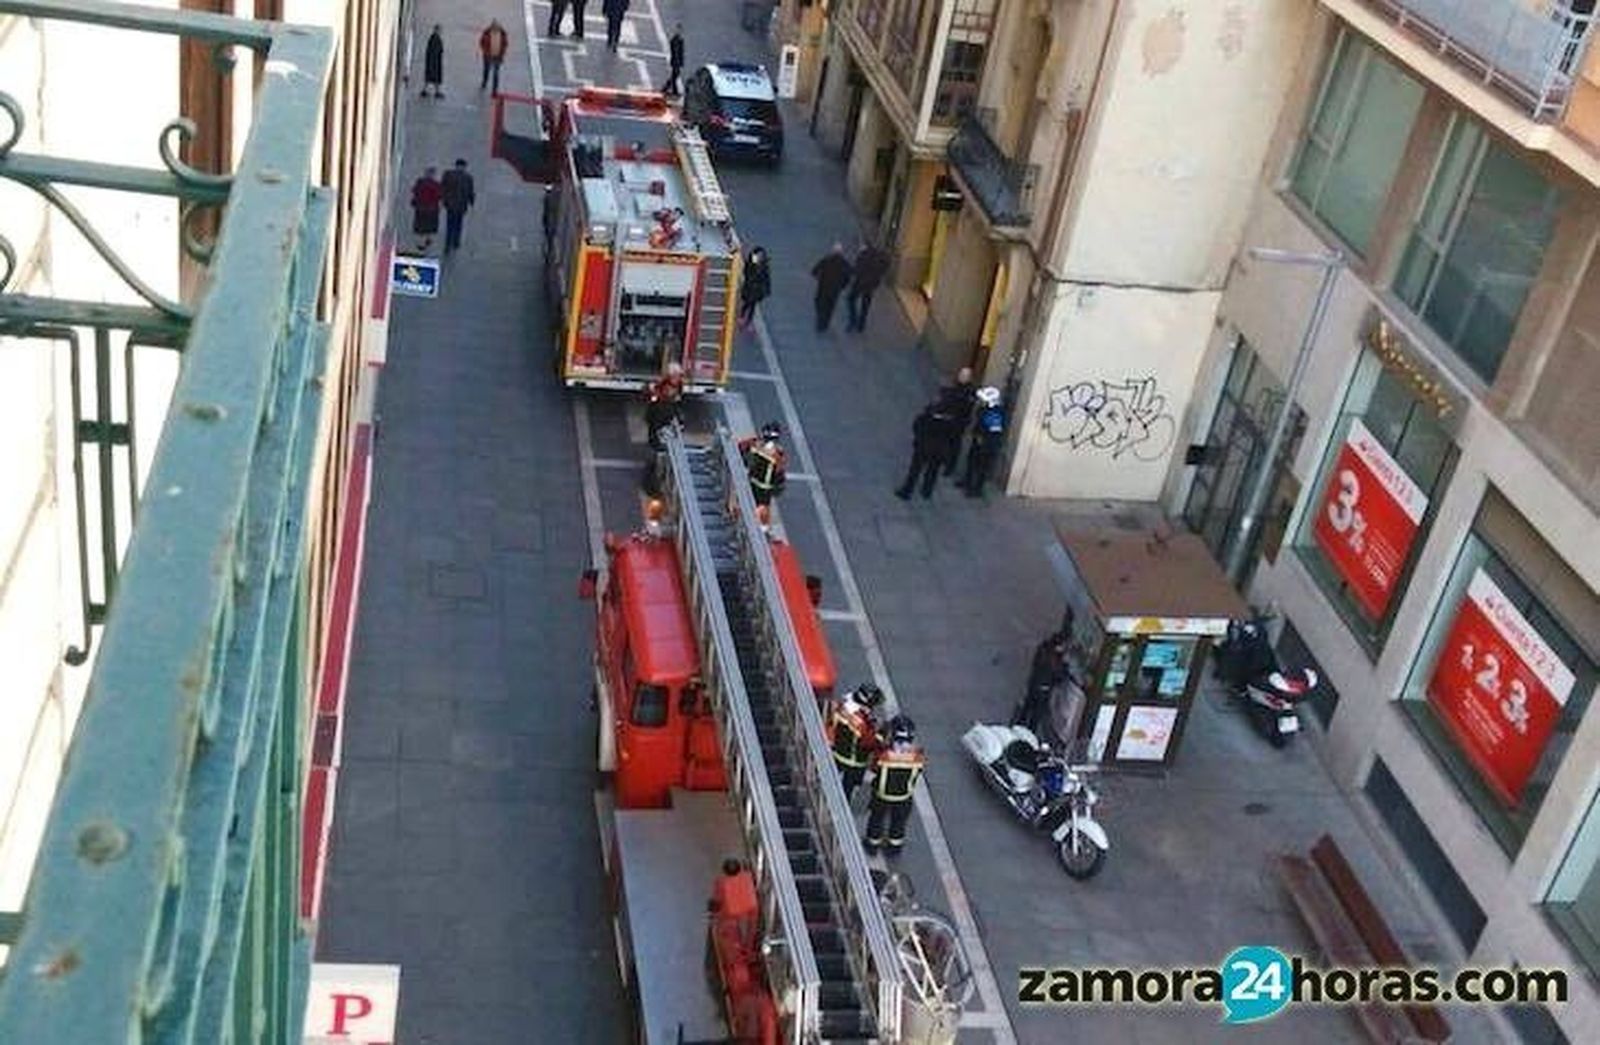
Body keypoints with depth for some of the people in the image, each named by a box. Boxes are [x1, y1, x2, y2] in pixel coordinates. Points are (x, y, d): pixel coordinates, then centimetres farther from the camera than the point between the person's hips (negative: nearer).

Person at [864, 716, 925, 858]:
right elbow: (918, 771, -9)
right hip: (904, 797, 1)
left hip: (882, 794, -1)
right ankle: (895, 846, 48)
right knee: (898, 821, 28)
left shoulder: (883, 754, -33)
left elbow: (874, 768, -13)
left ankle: (873, 844, 47)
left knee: (877, 818, 27)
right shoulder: (918, 756, -28)